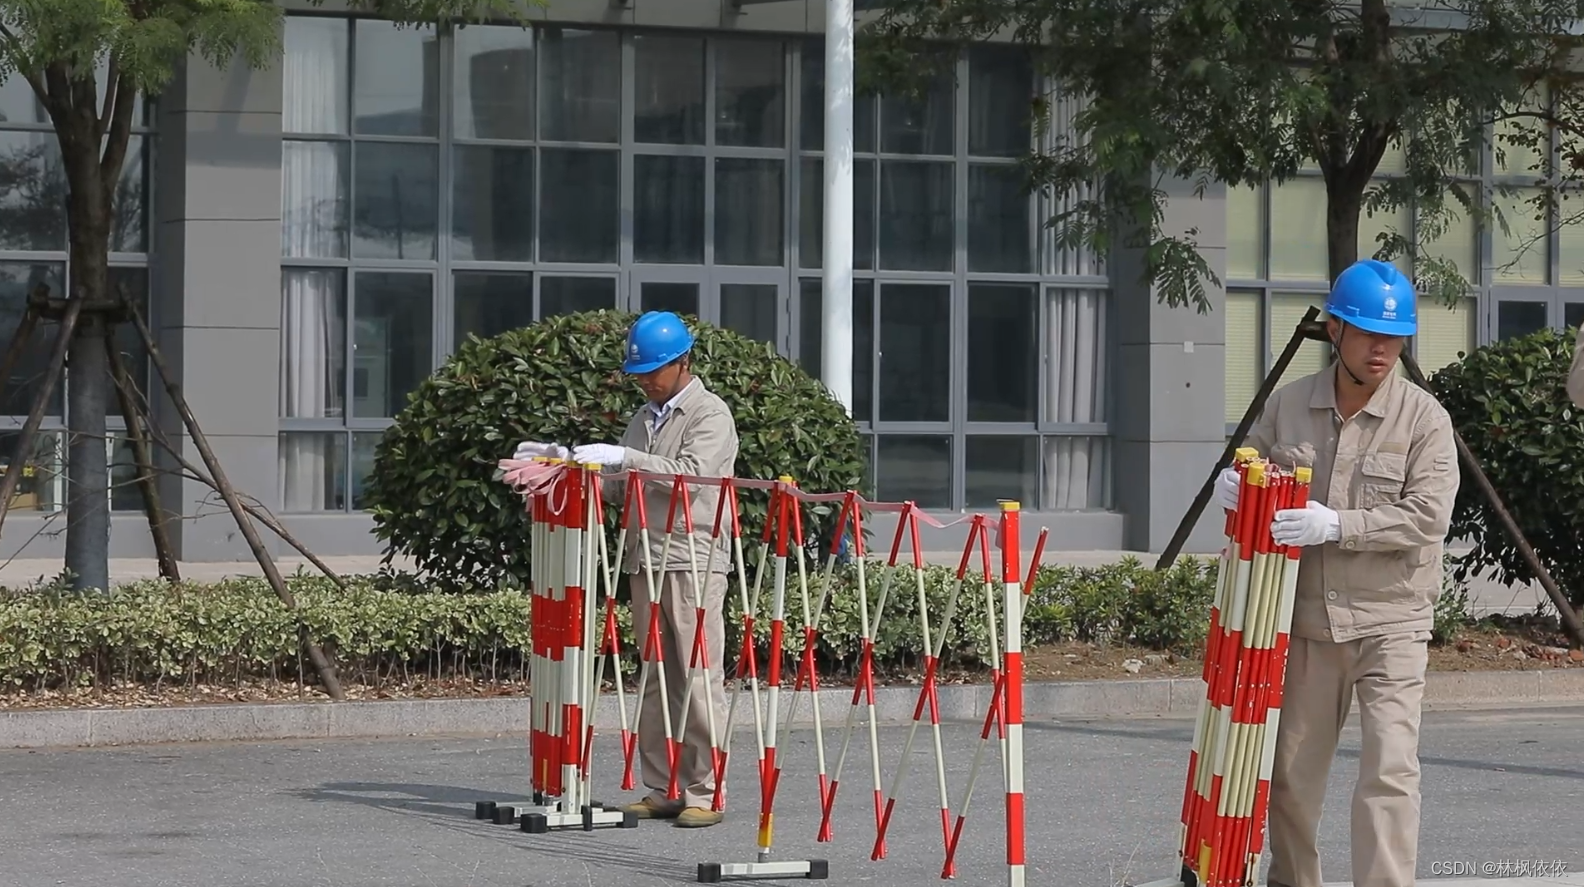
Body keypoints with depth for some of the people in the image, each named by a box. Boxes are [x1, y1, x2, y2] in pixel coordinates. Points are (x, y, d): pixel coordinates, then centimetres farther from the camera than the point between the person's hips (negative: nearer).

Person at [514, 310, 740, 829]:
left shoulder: (710, 415, -3)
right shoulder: (644, 418, 21)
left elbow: (691, 474, -18)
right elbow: (621, 490, 21)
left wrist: (623, 457, -21)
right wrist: (571, 464, 7)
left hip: (695, 561, -8)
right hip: (646, 562, 8)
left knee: (698, 676, -8)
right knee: (655, 679, 7)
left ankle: (706, 791, -5)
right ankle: (663, 789, 10)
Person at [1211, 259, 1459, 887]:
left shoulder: (1424, 418, -6)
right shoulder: (1287, 405, 4)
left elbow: (1427, 516, -15)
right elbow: (1251, 466, 17)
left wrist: (1337, 524, -24)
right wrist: (1232, 485, -8)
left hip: (1390, 622, -4)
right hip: (1306, 619, 4)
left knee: (1390, 768, -14)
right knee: (1290, 771, 13)